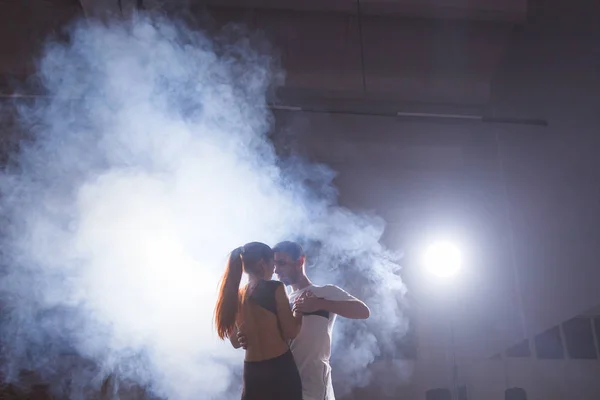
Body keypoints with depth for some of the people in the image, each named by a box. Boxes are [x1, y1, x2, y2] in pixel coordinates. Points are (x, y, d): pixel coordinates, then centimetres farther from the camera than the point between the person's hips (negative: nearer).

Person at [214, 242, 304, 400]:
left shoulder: (236, 295, 7)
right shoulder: (275, 288, -10)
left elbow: (236, 342, 14)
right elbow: (291, 332, -10)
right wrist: (299, 310, 6)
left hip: (251, 372, 6)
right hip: (280, 369, -6)